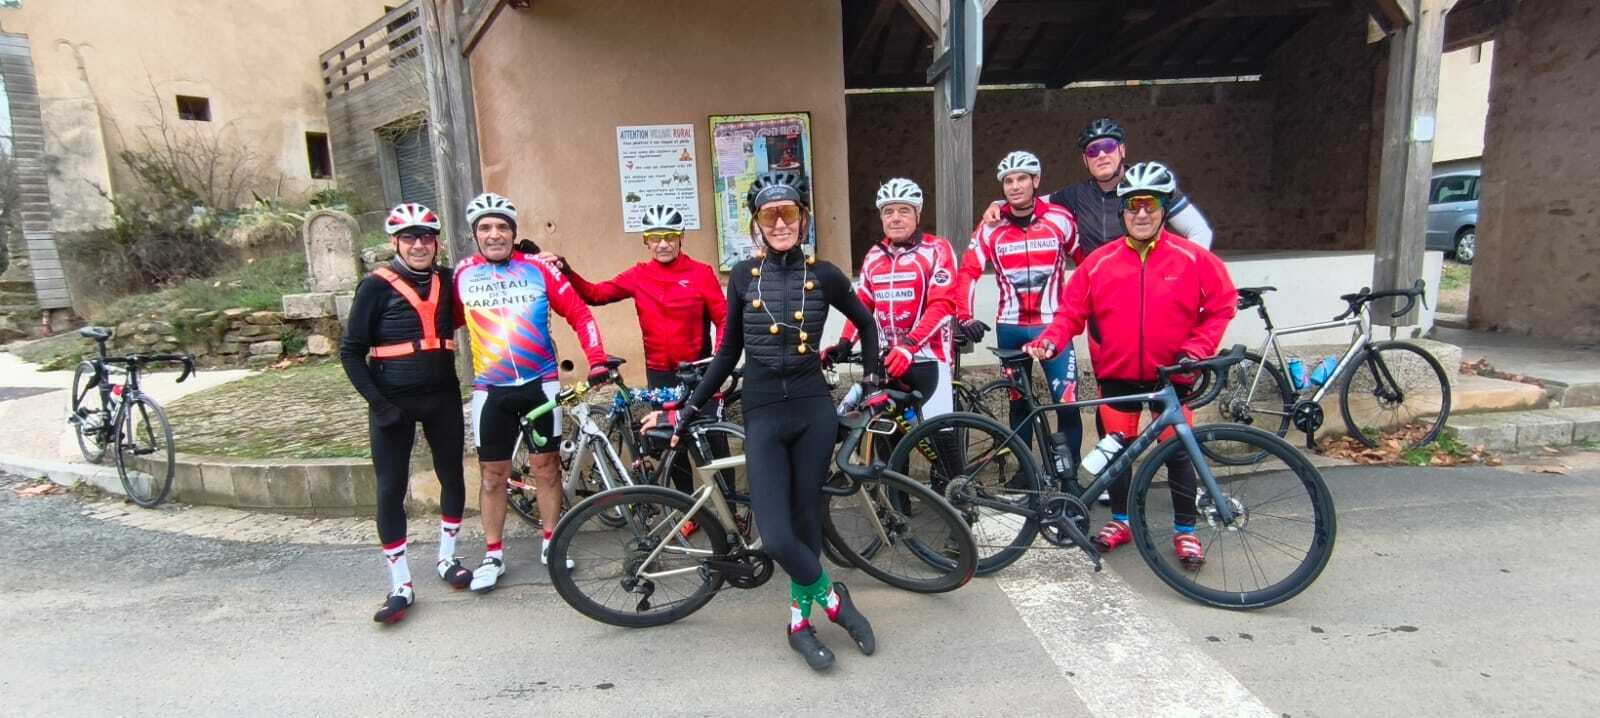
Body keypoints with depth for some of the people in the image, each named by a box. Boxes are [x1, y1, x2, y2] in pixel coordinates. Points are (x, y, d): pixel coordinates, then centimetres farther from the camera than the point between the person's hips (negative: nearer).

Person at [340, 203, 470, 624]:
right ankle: (400, 586, 11)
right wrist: (377, 402, -14)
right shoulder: (377, 286, -6)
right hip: (393, 402, -3)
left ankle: (447, 557, 30)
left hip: (442, 396, 4)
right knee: (391, 491, 1)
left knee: (453, 477, 11)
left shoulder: (446, 282, 4)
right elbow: (351, 351, -4)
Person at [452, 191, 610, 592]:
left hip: (540, 383, -1)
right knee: (493, 474, 8)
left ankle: (550, 543, 24)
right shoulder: (463, 274, 1)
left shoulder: (538, 268, -2)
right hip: (490, 390, 1)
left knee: (544, 466, 9)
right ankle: (493, 555, 22)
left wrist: (597, 360, -11)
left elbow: (579, 314, -2)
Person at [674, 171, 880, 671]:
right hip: (763, 415, 0)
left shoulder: (823, 275, -1)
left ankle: (800, 621, 31)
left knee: (806, 521, 10)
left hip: (813, 410, 0)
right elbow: (729, 352, 8)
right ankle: (833, 598, 18)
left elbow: (865, 324, 17)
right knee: (776, 538, -9)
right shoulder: (743, 276, 2)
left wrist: (873, 376, 14)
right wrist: (691, 407, 7)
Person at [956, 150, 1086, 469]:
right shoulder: (991, 228, 0)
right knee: (1019, 402, 12)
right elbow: (968, 272, -2)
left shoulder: (1060, 219, -3)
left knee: (1068, 403, -6)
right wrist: (964, 317, -13)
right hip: (1010, 327, 2)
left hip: (1052, 324, -2)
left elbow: (1086, 259, 8)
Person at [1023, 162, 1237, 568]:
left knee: (1178, 451, 5)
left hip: (1171, 375, -1)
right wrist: (1048, 342, -17)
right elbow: (1071, 312, -2)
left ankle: (1185, 531, 22)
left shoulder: (1193, 260, -5)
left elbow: (1222, 306, 1)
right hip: (1117, 376, 1)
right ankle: (1121, 521, 29)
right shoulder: (1100, 262, -4)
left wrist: (1195, 350, -10)